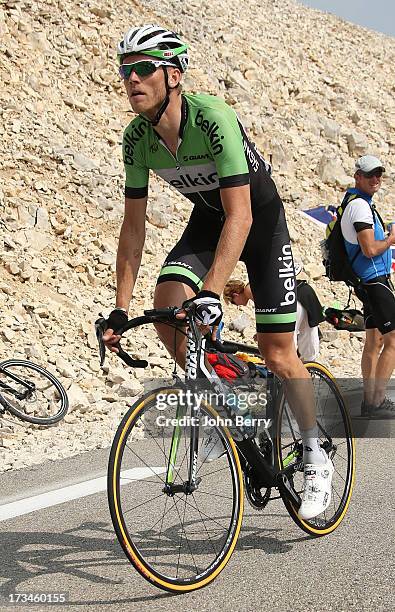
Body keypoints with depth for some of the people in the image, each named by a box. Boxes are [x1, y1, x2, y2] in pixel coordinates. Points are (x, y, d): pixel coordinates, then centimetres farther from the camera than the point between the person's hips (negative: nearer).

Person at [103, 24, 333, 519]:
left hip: (259, 217, -5)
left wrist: (210, 293, -47)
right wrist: (120, 309, -13)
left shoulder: (213, 120, -33)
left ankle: (315, 457, 14)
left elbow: (240, 216, -38)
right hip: (207, 219, 5)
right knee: (167, 303, -23)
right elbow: (133, 226, -8)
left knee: (278, 356, -6)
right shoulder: (136, 138, -15)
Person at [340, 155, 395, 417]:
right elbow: (370, 249, -23)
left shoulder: (356, 202, 17)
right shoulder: (360, 206, -16)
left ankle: (370, 400, 18)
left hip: (369, 282, 11)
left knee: (374, 340, 13)